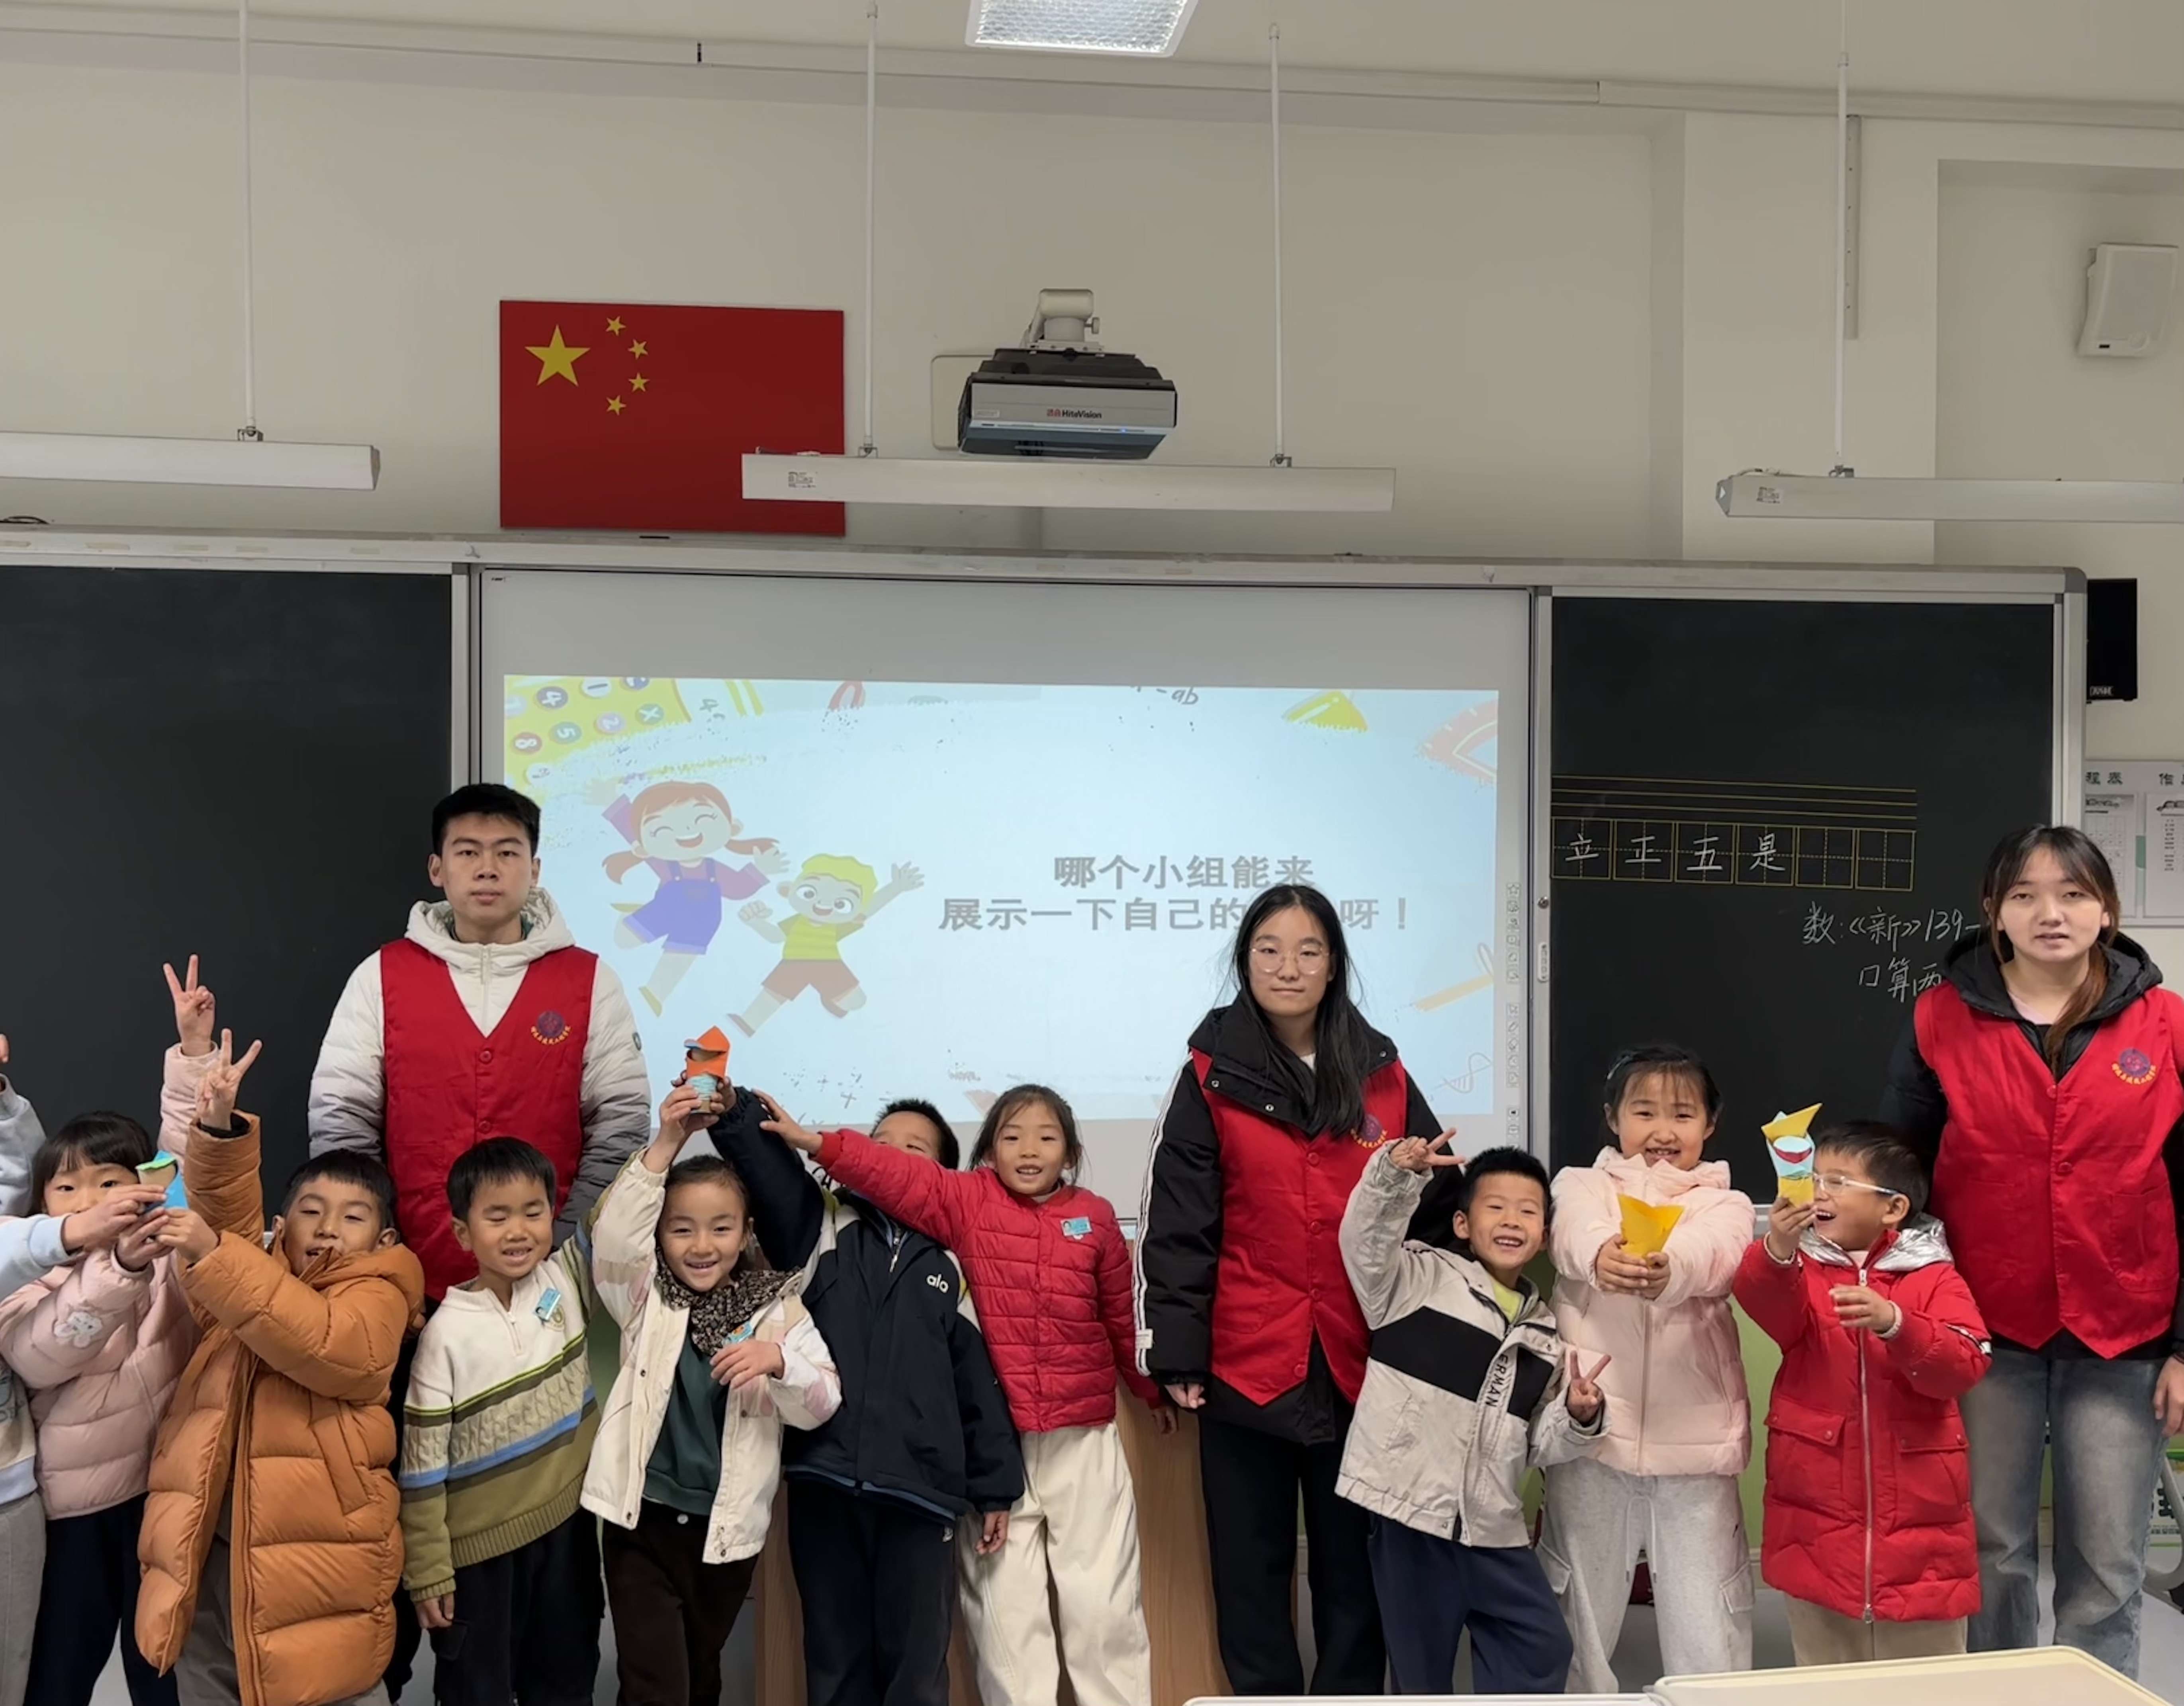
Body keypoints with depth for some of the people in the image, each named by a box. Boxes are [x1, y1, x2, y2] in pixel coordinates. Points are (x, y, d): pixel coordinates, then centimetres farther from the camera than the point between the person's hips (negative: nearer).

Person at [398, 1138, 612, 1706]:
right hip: (479, 1546, -3)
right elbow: (422, 1463, -12)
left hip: (567, 1525, 4)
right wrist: (427, 1571, -9)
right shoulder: (447, 1332, -16)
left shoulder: (568, 1282, -7)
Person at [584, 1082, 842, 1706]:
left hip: (728, 1525, 1)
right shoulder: (646, 1298, -2)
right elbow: (616, 1234, -20)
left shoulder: (777, 1310, -3)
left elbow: (821, 1404, -11)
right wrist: (666, 1146, -29)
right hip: (644, 1520, -1)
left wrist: (779, 1361, -31)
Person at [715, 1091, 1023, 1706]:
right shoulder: (822, 1227, 9)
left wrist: (994, 1489, 7)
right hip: (823, 1480, 1)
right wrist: (732, 1110, -29)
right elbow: (764, 1161, -9)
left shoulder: (954, 1264, 8)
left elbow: (980, 1379, 8)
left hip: (921, 1489, -1)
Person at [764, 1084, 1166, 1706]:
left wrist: (1155, 1391, 22)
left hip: (1084, 1439, 1)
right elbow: (894, 1174, -15)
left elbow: (1124, 1317, 11)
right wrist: (815, 1142, -28)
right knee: (1004, 1604, 9)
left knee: (1103, 1601, 7)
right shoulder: (968, 1201, -2)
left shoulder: (1095, 1218, 1)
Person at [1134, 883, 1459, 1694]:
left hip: (1362, 1365, 2)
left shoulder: (1384, 1079, 5)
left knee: (1354, 1565, 13)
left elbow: (1440, 1210, 10)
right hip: (1247, 1362, -2)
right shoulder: (1211, 1079, -1)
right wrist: (1176, 1352, -9)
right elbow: (1175, 1225, -4)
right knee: (1254, 1566, 10)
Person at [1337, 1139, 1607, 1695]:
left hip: (1493, 1526, 5)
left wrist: (1579, 1420, -6)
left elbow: (1540, 1445, 14)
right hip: (1411, 1508, -5)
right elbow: (1366, 1239, -22)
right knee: (1421, 1666, 7)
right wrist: (1398, 1172, -37)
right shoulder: (1421, 1278, -3)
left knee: (1542, 1646, 12)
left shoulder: (1542, 1334, 12)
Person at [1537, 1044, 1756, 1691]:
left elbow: (1715, 1253, -16)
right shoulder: (1582, 1184, 9)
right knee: (1581, 1601, 12)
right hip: (1591, 1428, 0)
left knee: (1707, 1612, 4)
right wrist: (1602, 1255, -41)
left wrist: (1670, 1268, -41)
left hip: (1694, 1437, 0)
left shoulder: (1724, 1204, 8)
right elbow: (1575, 1232, -16)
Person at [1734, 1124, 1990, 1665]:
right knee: (1824, 1668, 13)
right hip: (1819, 1511, 1)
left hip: (1917, 1513, -1)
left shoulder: (1935, 1279, -1)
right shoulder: (1801, 1268, 2)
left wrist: (1894, 1323, -31)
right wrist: (1777, 1253, -42)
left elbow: (1964, 1365, -15)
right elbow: (1770, 1309, -21)